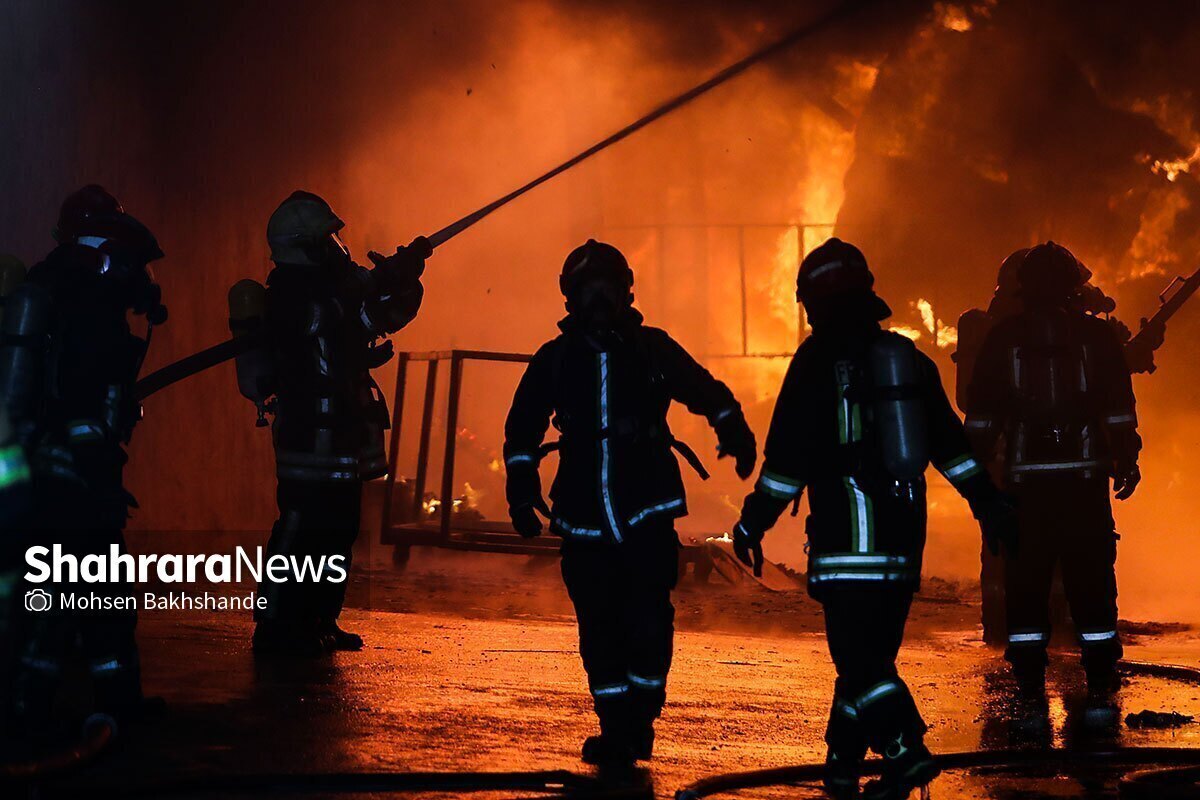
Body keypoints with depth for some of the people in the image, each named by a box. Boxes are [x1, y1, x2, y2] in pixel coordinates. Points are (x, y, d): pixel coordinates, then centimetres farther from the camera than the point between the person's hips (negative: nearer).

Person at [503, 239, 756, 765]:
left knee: (648, 617, -12)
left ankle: (640, 718, 3)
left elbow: (706, 391, 11)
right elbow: (523, 427, 12)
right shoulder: (554, 359, 7)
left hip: (647, 511, -2)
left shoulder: (652, 348, 4)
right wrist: (522, 488, 3)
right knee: (599, 626, 3)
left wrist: (734, 433, -5)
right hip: (584, 519, 2)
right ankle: (617, 729, 14)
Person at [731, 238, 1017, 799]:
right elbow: (950, 441, 11)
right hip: (904, 528, 7)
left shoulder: (819, 358, -7)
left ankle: (904, 749, -21)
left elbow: (788, 452, -9)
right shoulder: (906, 355, 11)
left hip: (847, 531, -6)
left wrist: (754, 521, -4)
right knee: (870, 650, 13)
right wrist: (988, 503, 15)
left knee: (857, 653, -7)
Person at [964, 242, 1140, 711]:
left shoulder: (1003, 338, 3)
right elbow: (1120, 411, 3)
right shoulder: (1097, 335, 3)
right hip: (1085, 475, 0)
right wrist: (1127, 460, 11)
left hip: (1025, 477, 0)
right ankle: (1100, 676, 4)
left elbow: (981, 415, 5)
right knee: (1091, 575, 4)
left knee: (1026, 575, 5)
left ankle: (1029, 673, 5)